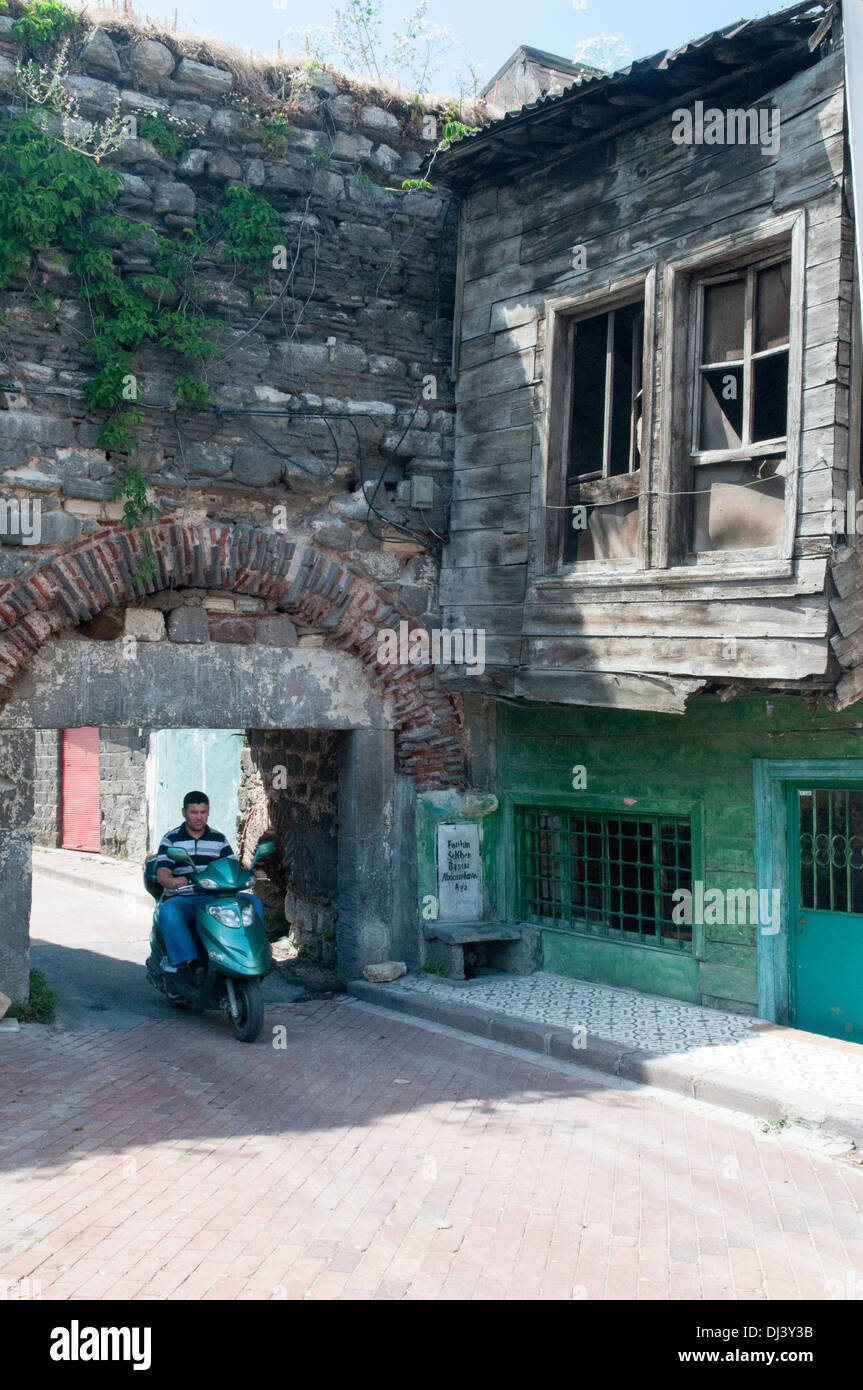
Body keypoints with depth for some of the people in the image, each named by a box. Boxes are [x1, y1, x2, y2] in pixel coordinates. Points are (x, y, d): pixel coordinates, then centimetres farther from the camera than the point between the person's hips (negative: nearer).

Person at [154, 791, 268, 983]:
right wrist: (172, 881, -34)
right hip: (182, 899, -3)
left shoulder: (219, 839, 14)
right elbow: (161, 873, -9)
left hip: (215, 898, 3)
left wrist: (252, 873, -12)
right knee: (168, 911, -37)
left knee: (253, 902, -17)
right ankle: (186, 960, -40)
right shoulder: (172, 839, 4)